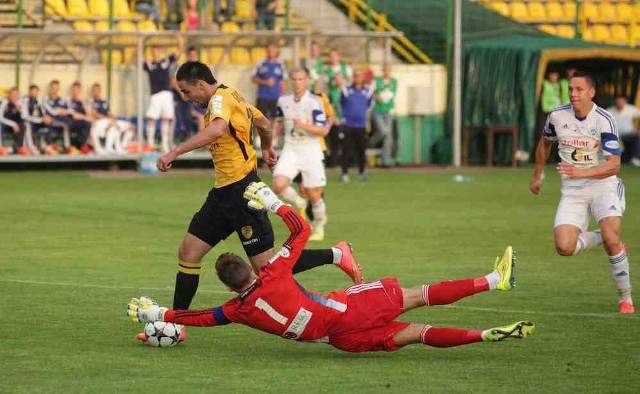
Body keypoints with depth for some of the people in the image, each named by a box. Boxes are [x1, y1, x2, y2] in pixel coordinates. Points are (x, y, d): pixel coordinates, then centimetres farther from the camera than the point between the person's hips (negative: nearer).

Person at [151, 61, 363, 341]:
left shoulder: (220, 98, -14)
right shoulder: (232, 96, 15)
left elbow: (217, 129, -37)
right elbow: (263, 123, 31)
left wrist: (175, 152, -40)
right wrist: (267, 149, 51)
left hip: (241, 192, -10)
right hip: (225, 192, 10)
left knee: (267, 267, -8)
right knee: (188, 252, 6)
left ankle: (336, 255, 3)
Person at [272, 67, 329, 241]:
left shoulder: (314, 102, -13)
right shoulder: (283, 101, 3)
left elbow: (323, 130, -16)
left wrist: (304, 126, -29)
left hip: (311, 152, -3)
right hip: (290, 151, 3)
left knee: (314, 195, 3)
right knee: (279, 185, -19)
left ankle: (319, 227, 29)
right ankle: (298, 203, 13)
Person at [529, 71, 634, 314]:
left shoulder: (604, 121, -14)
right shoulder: (557, 116, -2)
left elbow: (614, 165, -20)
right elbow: (544, 143, 21)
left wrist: (581, 172, -34)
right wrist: (537, 176, 27)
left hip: (604, 186, -3)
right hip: (572, 191, 3)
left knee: (611, 241, -23)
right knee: (564, 247, -17)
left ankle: (625, 298, -3)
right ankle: (600, 239, 16)